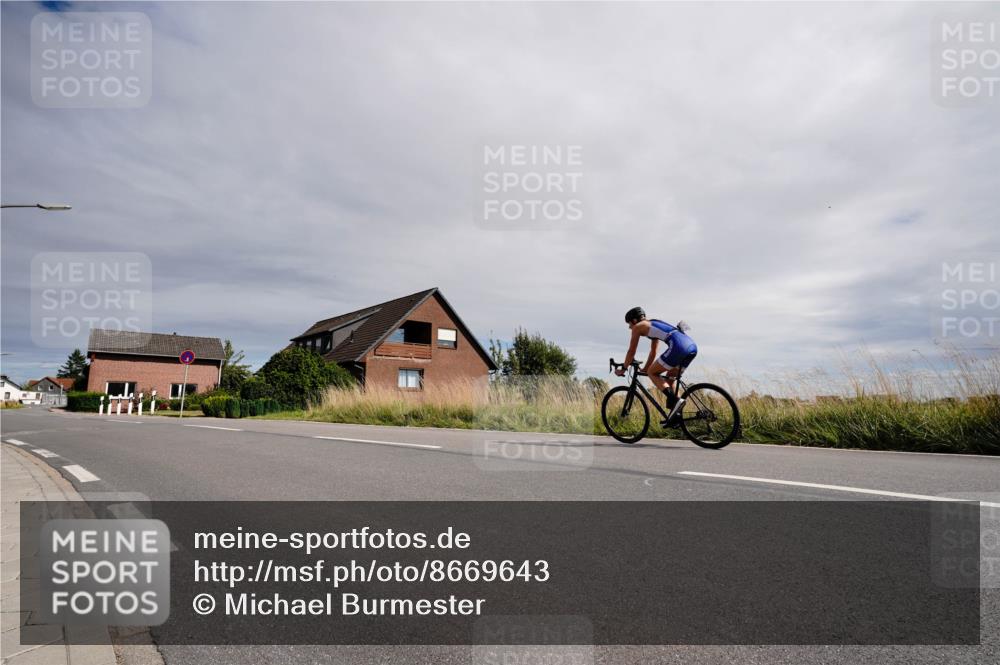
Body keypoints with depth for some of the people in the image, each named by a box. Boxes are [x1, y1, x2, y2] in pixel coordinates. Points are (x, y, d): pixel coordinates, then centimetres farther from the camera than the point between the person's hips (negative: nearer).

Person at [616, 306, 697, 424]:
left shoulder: (638, 327, 11)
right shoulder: (653, 325, 34)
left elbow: (631, 352, 15)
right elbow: (653, 352, 40)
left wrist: (623, 369, 27)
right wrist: (645, 369, 47)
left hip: (679, 346, -9)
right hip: (692, 346, 9)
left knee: (652, 373, 6)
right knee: (669, 379, 21)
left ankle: (674, 401, -12)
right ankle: (674, 415, 17)